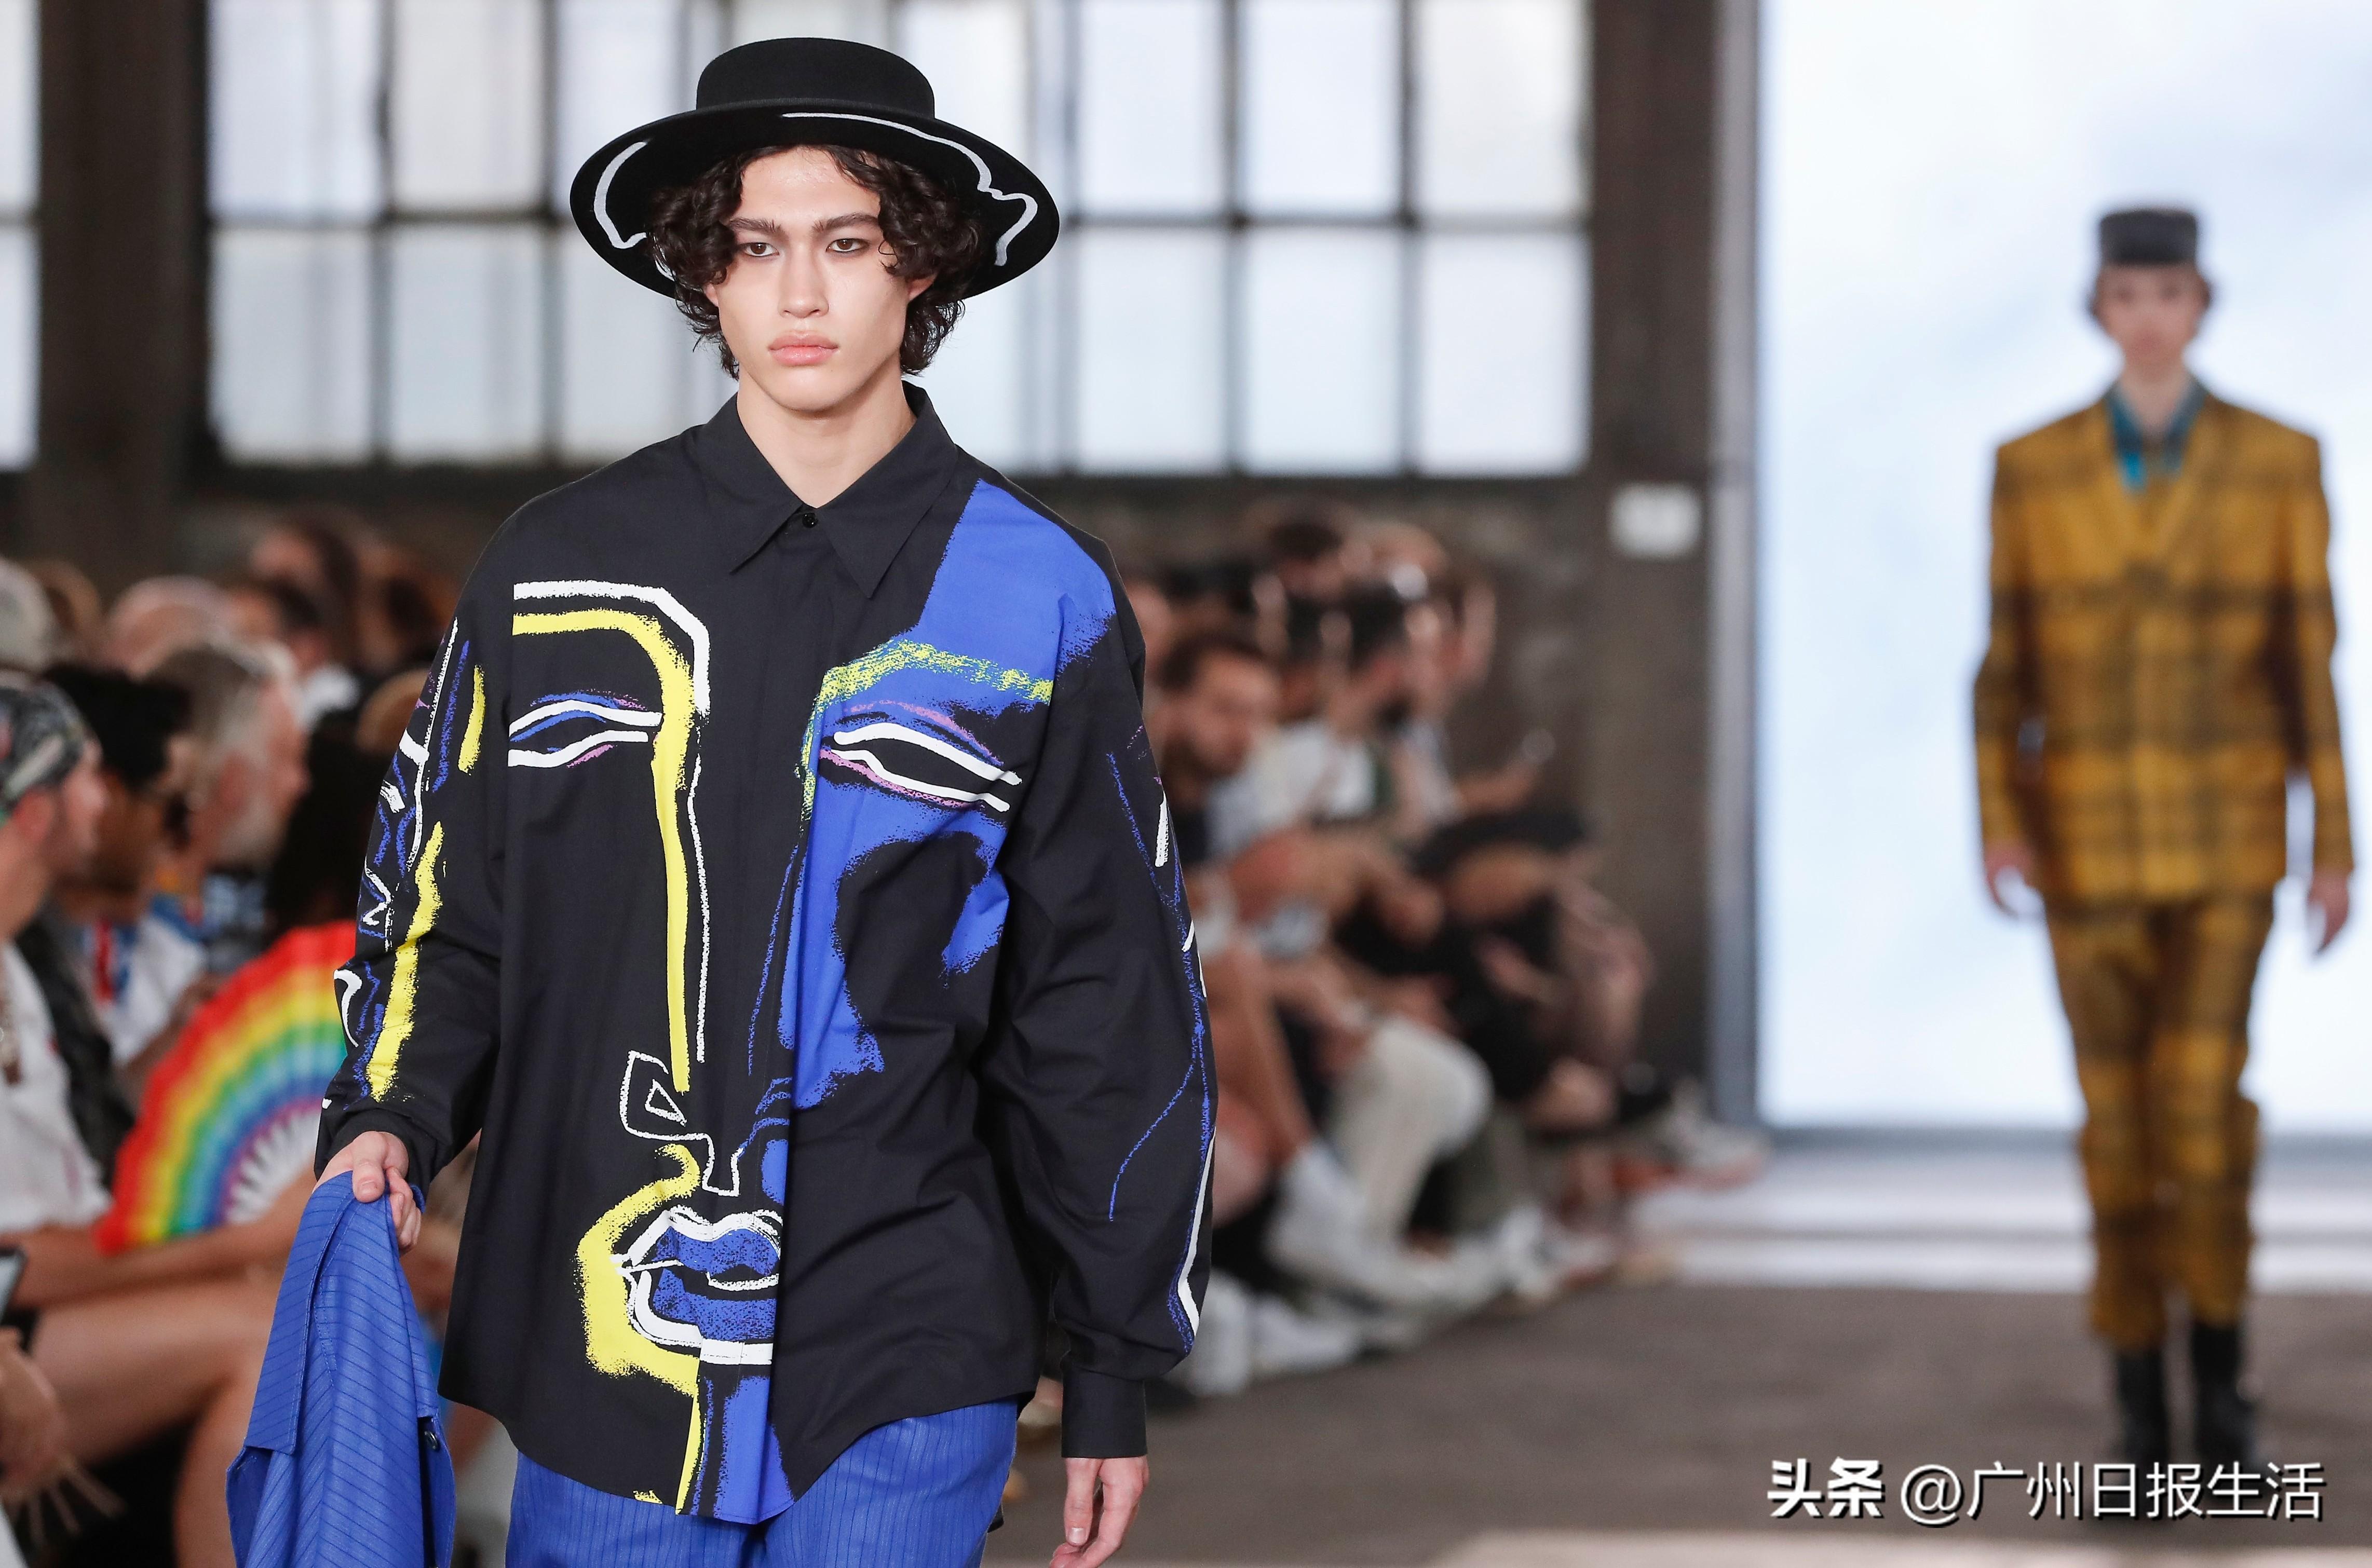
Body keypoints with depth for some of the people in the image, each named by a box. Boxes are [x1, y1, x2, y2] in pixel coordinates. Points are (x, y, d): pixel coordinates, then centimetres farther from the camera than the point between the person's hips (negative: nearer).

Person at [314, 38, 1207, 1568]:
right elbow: (444, 892, 13)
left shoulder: (1037, 596, 3)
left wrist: (1119, 1369, 7)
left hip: (904, 1371, -1)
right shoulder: (565, 567, 6)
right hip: (604, 1331, 1)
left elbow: (1108, 1004, 7)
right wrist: (389, 1115, -7)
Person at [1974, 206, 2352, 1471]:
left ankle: (2217, 1373, 4)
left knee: (2204, 1093, -15)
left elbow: (2309, 657, 0)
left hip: (2226, 831, -1)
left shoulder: (2278, 461, -2)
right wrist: (1998, 828, -10)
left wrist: (2335, 844, -3)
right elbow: (2008, 663, 2)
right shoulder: (2033, 468, 1)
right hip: (2089, 831, 1)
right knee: (2118, 1111, 0)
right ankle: (2138, 1404, 13)